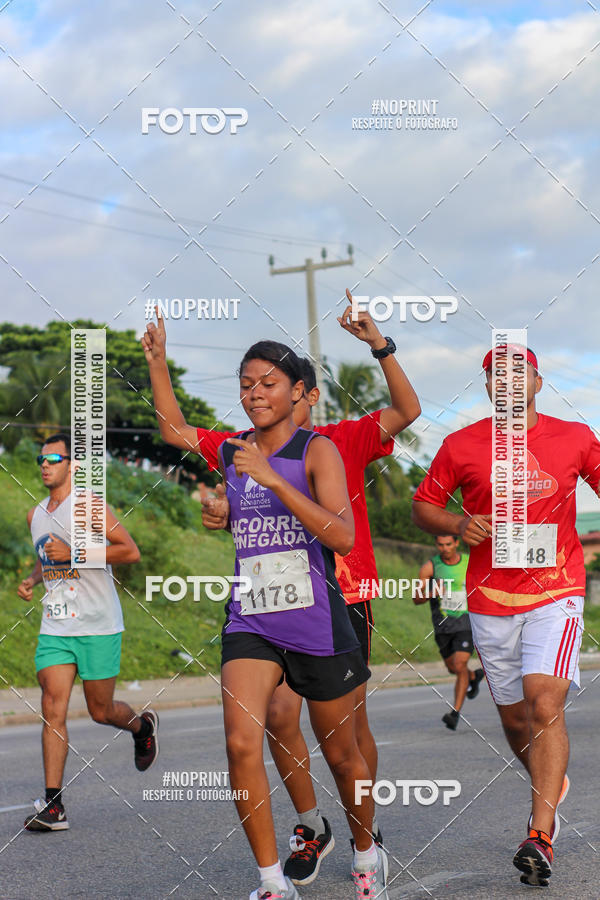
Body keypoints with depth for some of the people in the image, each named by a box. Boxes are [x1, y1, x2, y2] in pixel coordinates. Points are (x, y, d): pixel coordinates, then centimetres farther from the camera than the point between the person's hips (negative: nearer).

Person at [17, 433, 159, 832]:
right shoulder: (36, 515, 12)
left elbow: (130, 551, -16)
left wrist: (74, 554, -20)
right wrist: (32, 580, 8)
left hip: (97, 626, -5)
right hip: (55, 627, 5)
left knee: (101, 711, 6)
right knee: (53, 708, -8)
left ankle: (143, 725, 40)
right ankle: (54, 805, -8)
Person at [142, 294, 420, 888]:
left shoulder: (343, 441, -2)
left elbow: (407, 411, -14)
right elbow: (175, 430, 7)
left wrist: (380, 346, -24)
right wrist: (157, 361, 0)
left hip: (343, 599, -2)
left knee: (349, 723, 5)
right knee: (279, 717, -6)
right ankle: (311, 827, 12)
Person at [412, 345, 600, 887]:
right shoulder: (462, 446, 2)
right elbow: (423, 505, 10)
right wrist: (458, 525, -10)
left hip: (557, 592, -2)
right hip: (490, 598, 2)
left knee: (545, 703, -20)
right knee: (515, 718, 12)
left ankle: (540, 837, -20)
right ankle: (553, 784, 44)